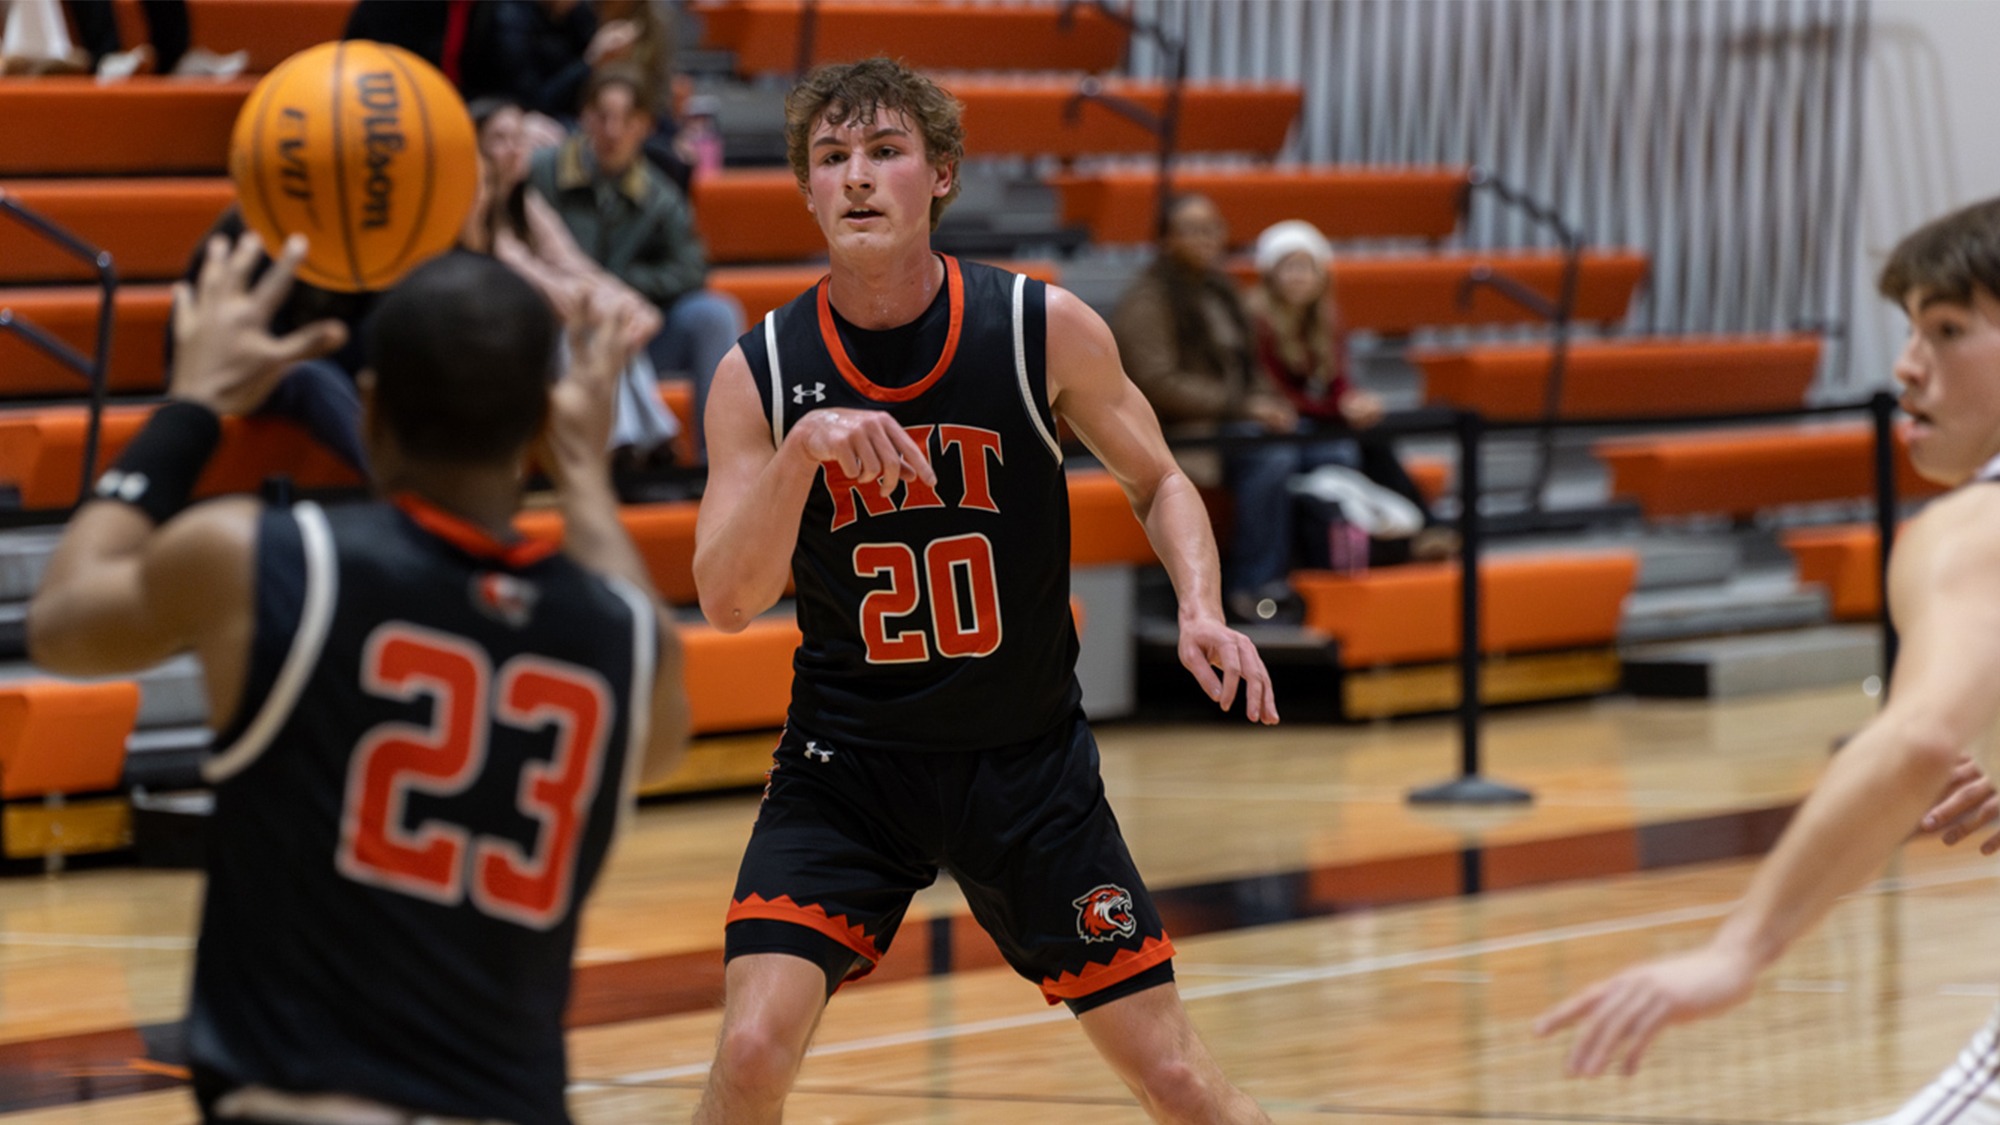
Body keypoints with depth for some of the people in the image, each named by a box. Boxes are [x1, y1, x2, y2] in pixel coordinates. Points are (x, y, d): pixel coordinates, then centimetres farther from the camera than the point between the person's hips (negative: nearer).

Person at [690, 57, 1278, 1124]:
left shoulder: (1045, 329, -9)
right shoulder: (759, 373, -8)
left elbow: (1158, 483, 6)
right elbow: (725, 601, -15)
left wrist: (1201, 609, -13)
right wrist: (803, 448, -31)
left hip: (1029, 758, 0)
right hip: (846, 759, 0)